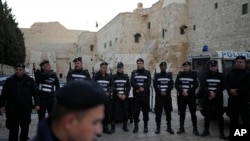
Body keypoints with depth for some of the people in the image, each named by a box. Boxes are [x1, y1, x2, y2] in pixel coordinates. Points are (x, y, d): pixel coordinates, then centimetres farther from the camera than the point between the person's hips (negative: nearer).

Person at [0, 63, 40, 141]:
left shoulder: (30, 80, 1)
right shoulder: (9, 80, 4)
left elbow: (35, 93, -1)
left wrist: (37, 104, -8)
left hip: (26, 109, 0)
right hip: (12, 109, 0)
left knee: (25, 126, 14)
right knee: (13, 128, 5)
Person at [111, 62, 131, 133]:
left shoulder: (126, 76, 9)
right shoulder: (114, 76, 3)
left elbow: (128, 87, 4)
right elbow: (112, 87, -4)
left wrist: (125, 95, -9)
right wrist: (118, 94, -15)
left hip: (124, 97, 2)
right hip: (116, 97, -2)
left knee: (125, 111, 4)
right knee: (114, 111, -5)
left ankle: (125, 125, 16)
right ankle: (113, 126, 3)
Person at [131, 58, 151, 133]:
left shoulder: (147, 72, 6)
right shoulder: (134, 73, 8)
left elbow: (148, 83, -7)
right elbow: (132, 83, -6)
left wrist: (140, 89, -17)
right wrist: (139, 87, -21)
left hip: (145, 95, 0)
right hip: (136, 95, 1)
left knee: (145, 111, 6)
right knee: (136, 111, 3)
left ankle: (145, 126, 17)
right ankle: (136, 126, 14)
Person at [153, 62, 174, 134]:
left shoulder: (169, 75, 9)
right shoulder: (156, 75, 6)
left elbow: (171, 85, -1)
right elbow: (155, 85, -4)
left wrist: (166, 92, -15)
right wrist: (160, 92, -17)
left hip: (167, 96, 1)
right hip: (159, 96, -1)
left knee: (168, 112, 5)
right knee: (158, 112, -3)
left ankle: (169, 127, 16)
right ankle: (158, 128, 6)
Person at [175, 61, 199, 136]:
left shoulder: (194, 75, 2)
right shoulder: (179, 75, 7)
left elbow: (196, 85, -6)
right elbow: (176, 85, 0)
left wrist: (188, 92, -17)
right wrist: (182, 91, -16)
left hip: (191, 97, -2)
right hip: (181, 97, 2)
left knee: (193, 113, -1)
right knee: (182, 113, 7)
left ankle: (195, 129, 8)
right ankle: (181, 128, 16)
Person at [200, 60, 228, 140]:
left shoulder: (221, 76, 4)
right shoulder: (206, 76, 9)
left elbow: (222, 87, -4)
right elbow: (204, 86, 0)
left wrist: (215, 93, -17)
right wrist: (209, 93, -19)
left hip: (218, 99, -2)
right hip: (208, 98, 2)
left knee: (220, 115, -2)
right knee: (207, 115, 6)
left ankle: (221, 133, 4)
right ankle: (206, 131, 18)